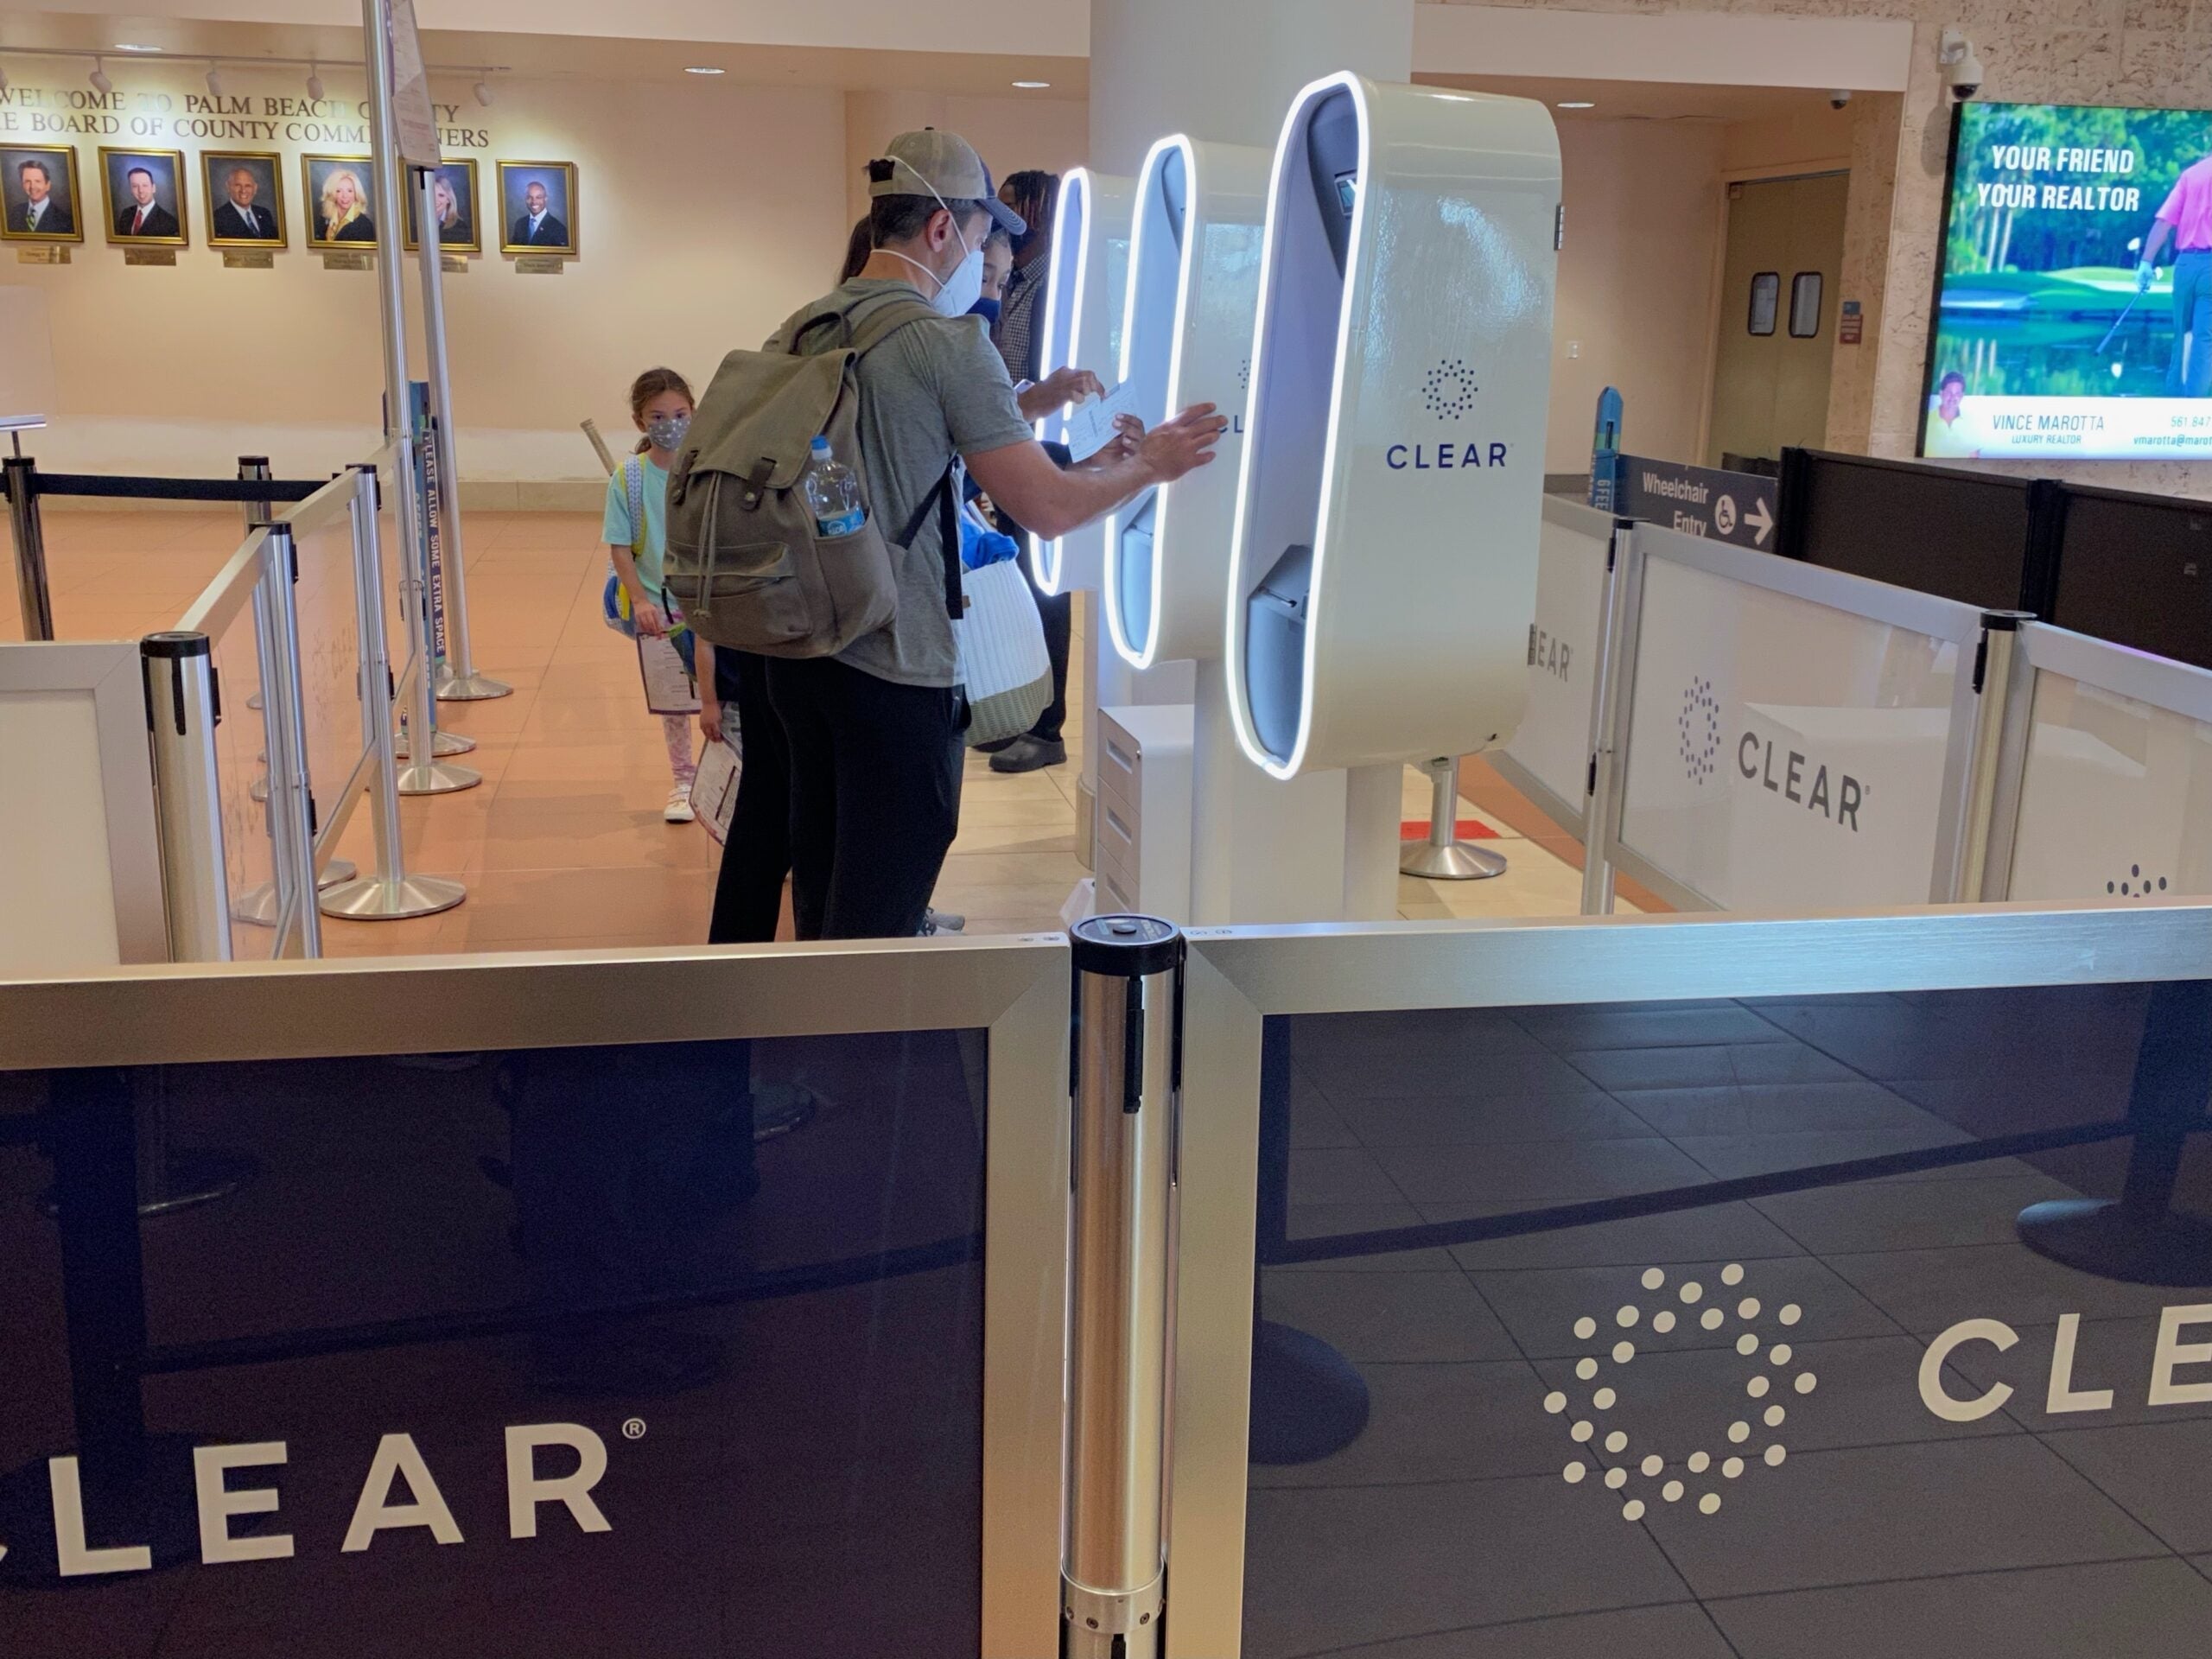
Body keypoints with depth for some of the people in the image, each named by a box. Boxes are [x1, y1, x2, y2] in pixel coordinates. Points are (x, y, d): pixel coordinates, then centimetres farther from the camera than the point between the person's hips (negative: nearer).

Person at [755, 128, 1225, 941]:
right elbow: (1049, 507, -15)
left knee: (820, 901, 20)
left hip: (796, 652, 8)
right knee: (877, 923, 3)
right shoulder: (949, 342, -14)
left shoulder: (800, 330, 7)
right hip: (894, 669, -8)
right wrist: (1148, 463, 1)